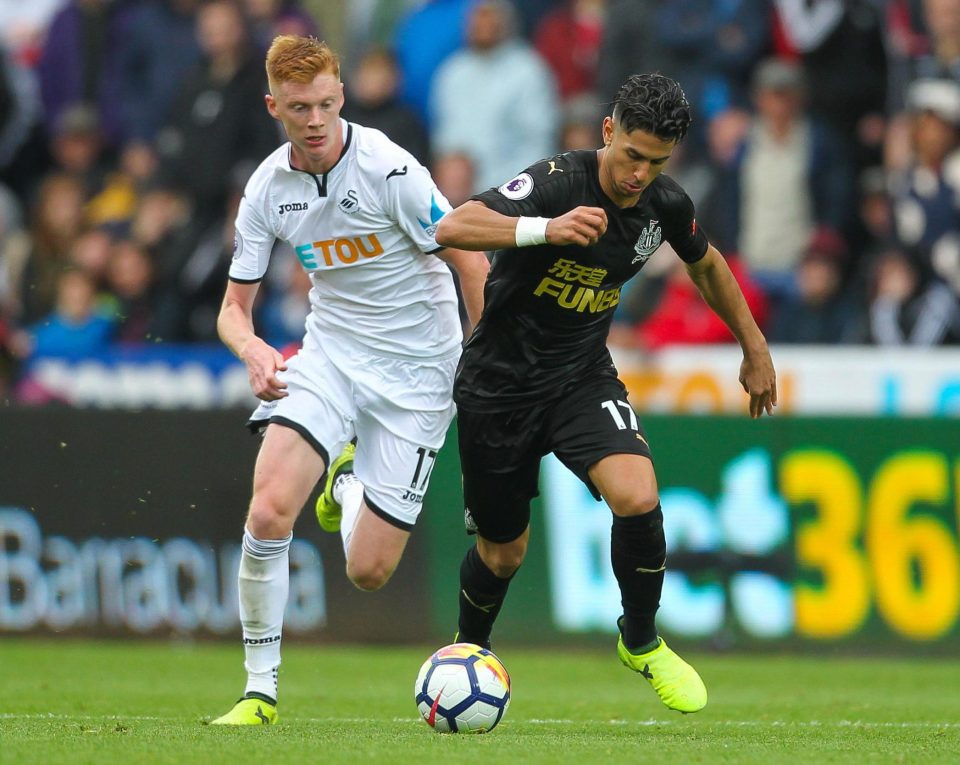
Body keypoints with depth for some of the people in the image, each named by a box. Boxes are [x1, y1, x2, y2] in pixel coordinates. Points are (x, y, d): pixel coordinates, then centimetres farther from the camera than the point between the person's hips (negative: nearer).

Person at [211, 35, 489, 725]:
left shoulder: (389, 169, -19)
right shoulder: (267, 189, -4)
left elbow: (472, 265, -12)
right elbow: (235, 309, 4)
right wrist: (252, 349, -20)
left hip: (416, 370, -3)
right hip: (329, 351, 3)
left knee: (368, 572, -3)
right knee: (269, 510, -22)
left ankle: (348, 483, 33)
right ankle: (260, 690, -8)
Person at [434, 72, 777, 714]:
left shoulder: (667, 205, -7)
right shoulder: (557, 183, -25)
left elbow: (706, 263, 17)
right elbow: (451, 228, -37)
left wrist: (755, 348, 23)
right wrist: (546, 230, -50)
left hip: (582, 374, 3)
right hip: (499, 384, -3)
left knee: (638, 497, -23)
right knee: (504, 551, 9)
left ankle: (641, 642, 3)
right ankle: (470, 650, 43)